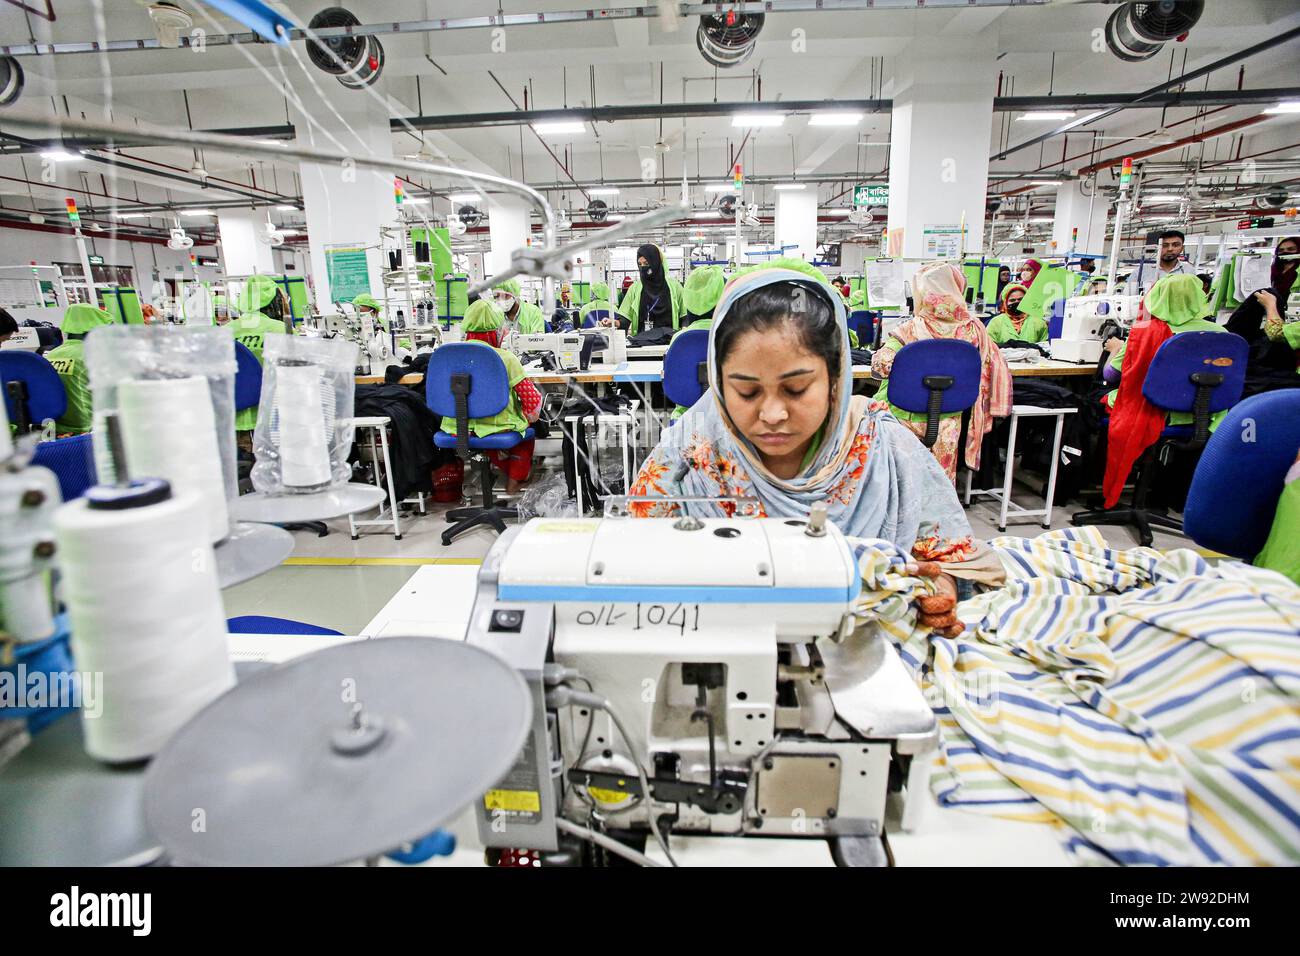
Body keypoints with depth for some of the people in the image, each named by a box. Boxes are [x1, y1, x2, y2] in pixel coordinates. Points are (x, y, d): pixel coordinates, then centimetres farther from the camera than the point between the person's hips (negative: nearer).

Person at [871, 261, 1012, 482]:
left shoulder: (910, 330, -15)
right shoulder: (973, 329, -5)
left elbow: (881, 365, -21)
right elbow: (996, 367, 4)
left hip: (907, 419, -3)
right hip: (945, 424, 4)